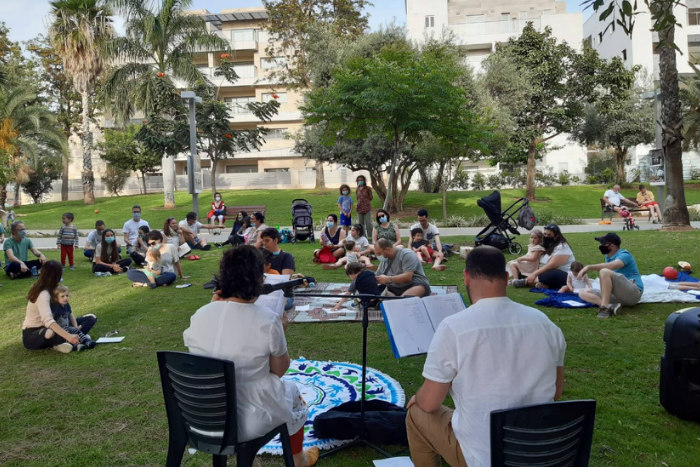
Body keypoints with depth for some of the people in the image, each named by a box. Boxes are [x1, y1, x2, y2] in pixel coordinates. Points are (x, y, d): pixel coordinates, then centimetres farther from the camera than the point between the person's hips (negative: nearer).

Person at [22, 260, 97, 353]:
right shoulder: (43, 294, -24)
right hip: (31, 335, -9)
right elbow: (48, 321, -40)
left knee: (91, 318, -1)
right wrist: (68, 336, -50)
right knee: (51, 333, -46)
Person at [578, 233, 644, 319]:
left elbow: (611, 266, -29)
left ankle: (605, 307, -34)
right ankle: (610, 306, -29)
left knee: (605, 272, -30)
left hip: (634, 293, -8)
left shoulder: (624, 255, -8)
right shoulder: (608, 256, 17)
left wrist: (589, 267, -31)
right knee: (583, 293, -4)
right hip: (619, 296, 8)